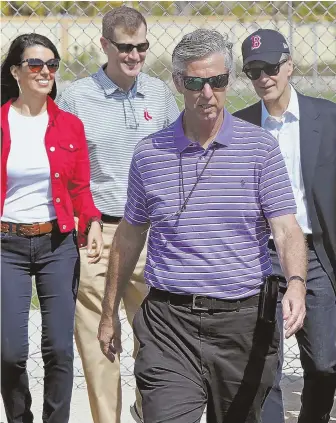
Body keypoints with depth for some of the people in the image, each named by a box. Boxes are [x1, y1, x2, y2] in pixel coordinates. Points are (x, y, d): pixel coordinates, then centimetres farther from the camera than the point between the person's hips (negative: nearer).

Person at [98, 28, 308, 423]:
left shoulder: (260, 147, 0)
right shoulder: (149, 153, 5)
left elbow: (287, 230, -7)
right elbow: (130, 235, 15)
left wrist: (296, 285, -27)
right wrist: (109, 313, 17)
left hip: (244, 321, 0)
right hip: (169, 321, 0)